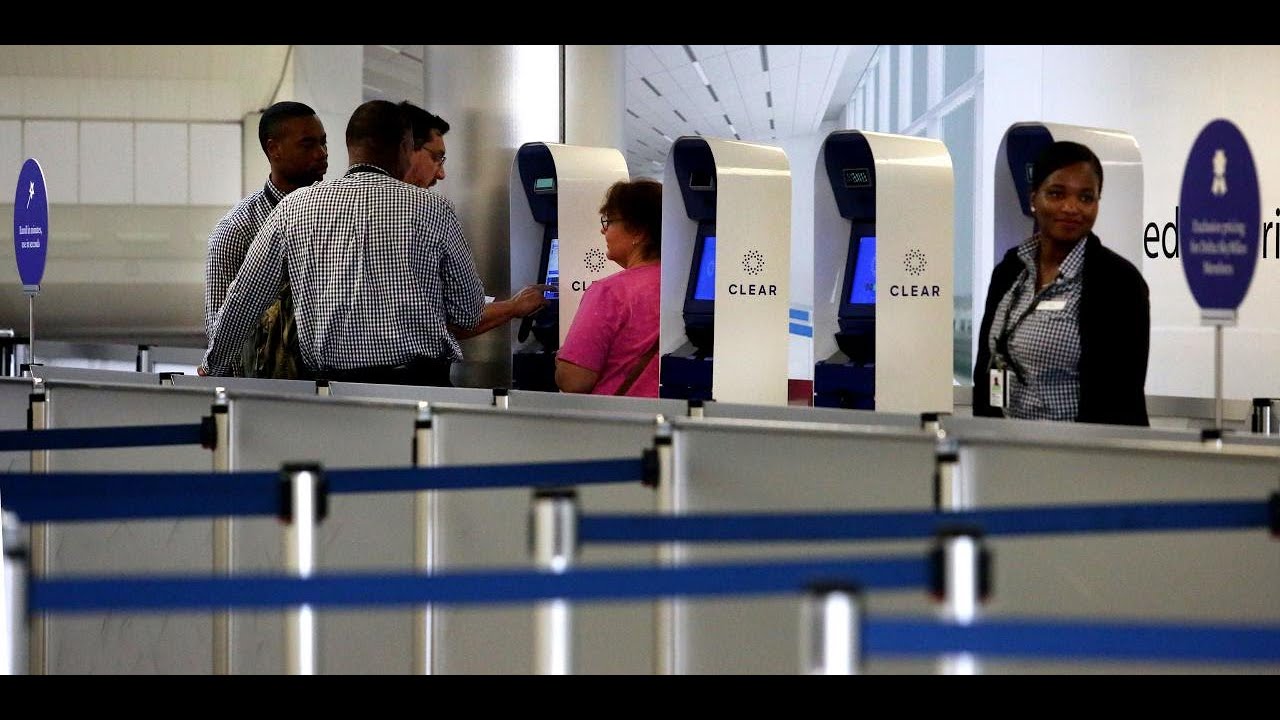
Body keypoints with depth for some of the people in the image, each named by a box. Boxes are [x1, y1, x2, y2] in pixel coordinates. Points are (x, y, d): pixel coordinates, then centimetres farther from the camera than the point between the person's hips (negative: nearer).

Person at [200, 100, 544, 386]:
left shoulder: (293, 209, 6)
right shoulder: (432, 209, 1)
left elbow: (242, 300, 13)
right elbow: (470, 313, 9)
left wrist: (214, 365, 28)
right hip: (418, 383, -2)